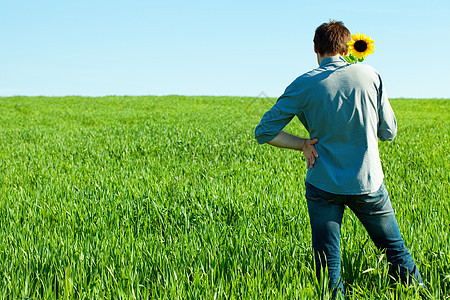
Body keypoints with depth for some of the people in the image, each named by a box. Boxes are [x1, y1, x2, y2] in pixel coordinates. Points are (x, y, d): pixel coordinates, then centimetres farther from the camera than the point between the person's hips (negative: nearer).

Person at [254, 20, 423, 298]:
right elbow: (389, 132, 5)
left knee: (328, 262, 7)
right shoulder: (371, 76, -3)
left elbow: (264, 132, -6)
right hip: (367, 182, 2)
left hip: (323, 184, -1)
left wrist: (304, 144, -1)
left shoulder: (304, 85, -7)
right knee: (395, 247, 19)